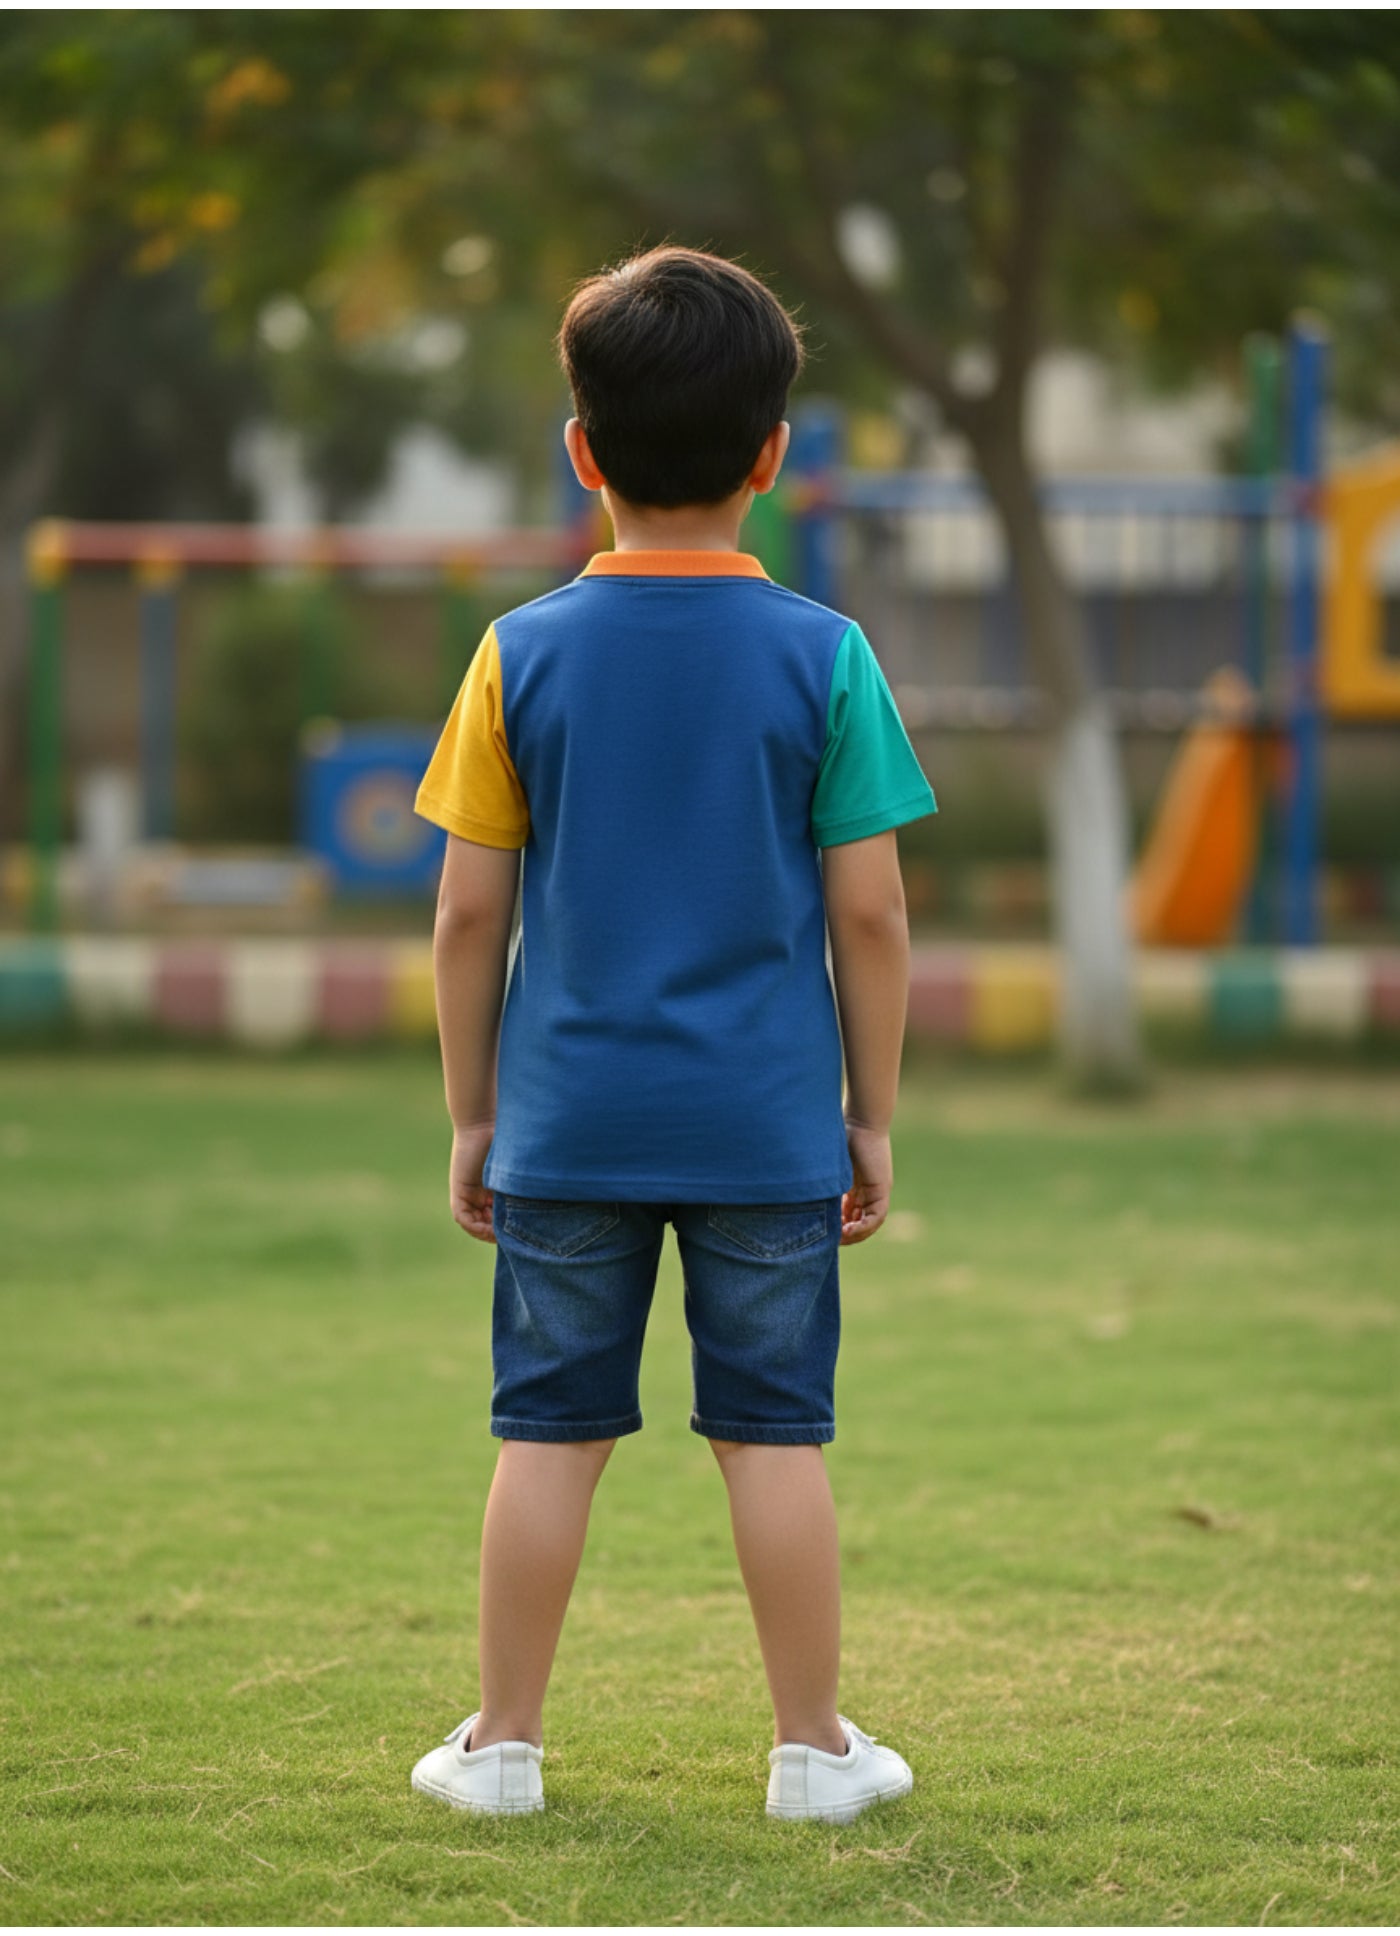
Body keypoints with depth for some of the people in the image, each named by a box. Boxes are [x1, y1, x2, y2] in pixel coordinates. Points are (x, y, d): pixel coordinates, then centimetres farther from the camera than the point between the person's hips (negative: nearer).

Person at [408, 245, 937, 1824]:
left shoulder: (522, 655, -3)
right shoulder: (824, 658, -6)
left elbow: (468, 911, -1)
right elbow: (868, 914, -4)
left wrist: (469, 1114, 9)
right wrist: (873, 1116, 6)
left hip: (566, 1121, 1)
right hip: (767, 1125, -1)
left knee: (548, 1429, 8)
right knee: (774, 1430, 7)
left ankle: (505, 1740, 15)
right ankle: (812, 1744, 14)